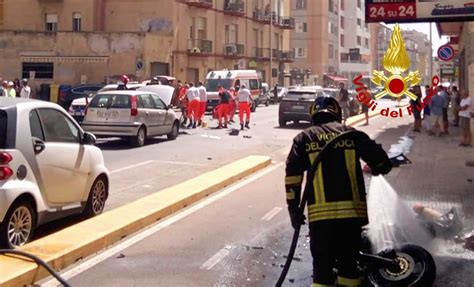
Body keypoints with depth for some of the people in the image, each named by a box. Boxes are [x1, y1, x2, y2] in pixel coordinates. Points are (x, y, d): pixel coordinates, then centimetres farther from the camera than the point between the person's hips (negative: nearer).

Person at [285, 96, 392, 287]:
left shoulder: (304, 138, 8)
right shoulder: (351, 134, 9)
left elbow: (292, 175, -1)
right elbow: (381, 161, 4)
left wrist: (294, 208, 3)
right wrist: (378, 169, 27)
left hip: (321, 213, -1)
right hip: (352, 210, 1)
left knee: (323, 265, 6)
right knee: (349, 261, 17)